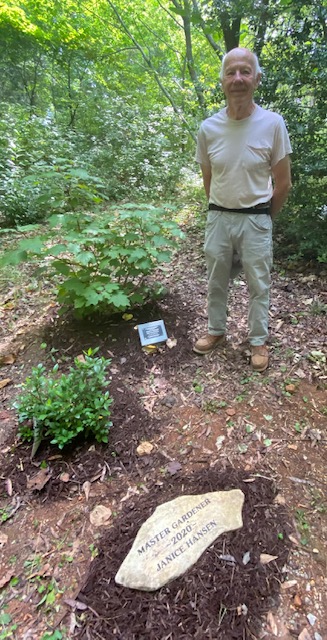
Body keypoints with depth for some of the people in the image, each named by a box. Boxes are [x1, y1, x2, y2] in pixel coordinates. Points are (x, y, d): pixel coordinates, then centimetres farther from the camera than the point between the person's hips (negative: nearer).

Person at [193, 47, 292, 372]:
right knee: (216, 281, 13)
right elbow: (208, 180, 9)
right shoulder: (208, 128, -2)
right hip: (218, 218, 3)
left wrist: (262, 217, 5)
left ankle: (258, 341, 27)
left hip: (256, 220, -2)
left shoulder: (273, 123, -8)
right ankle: (216, 331, 34)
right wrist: (221, 212, 12)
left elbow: (283, 183, -1)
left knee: (258, 286, 8)